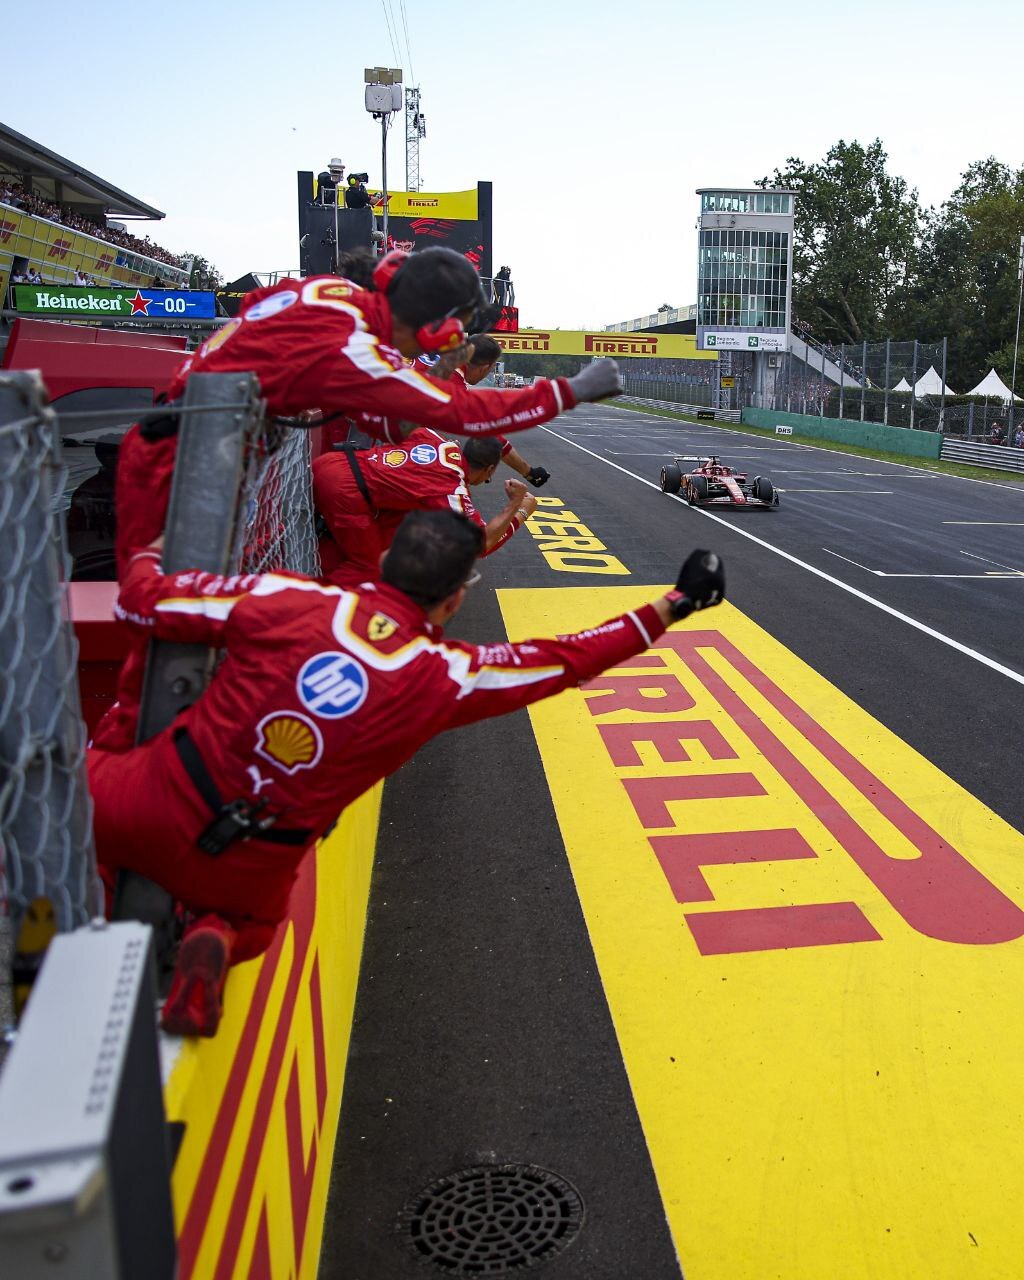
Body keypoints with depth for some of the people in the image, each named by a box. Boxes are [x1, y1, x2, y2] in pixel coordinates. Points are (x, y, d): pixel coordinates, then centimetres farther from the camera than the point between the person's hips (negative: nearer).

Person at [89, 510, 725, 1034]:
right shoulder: (445, 677, -12)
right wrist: (670, 605, 9)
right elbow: (567, 661, -1)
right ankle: (215, 944, -2)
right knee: (248, 922, 32)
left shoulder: (291, 601, -12)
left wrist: (146, 556, 21)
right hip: (248, 867, 0)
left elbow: (143, 602, -3)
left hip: (157, 799, 0)